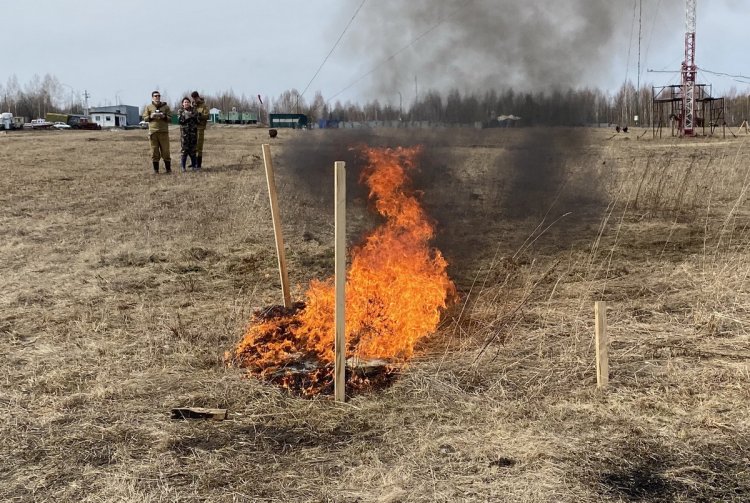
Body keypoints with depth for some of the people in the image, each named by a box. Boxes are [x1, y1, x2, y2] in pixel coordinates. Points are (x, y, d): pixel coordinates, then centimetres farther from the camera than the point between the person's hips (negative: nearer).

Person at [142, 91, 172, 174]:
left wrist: (164, 116, -12)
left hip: (164, 131, 0)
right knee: (154, 151, 1)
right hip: (153, 132, 0)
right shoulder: (148, 107, 9)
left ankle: (168, 168, 10)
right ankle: (156, 169, 7)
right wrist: (151, 117, -10)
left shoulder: (165, 106, 8)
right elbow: (145, 118, 9)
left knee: (165, 151, 1)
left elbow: (170, 118, 7)